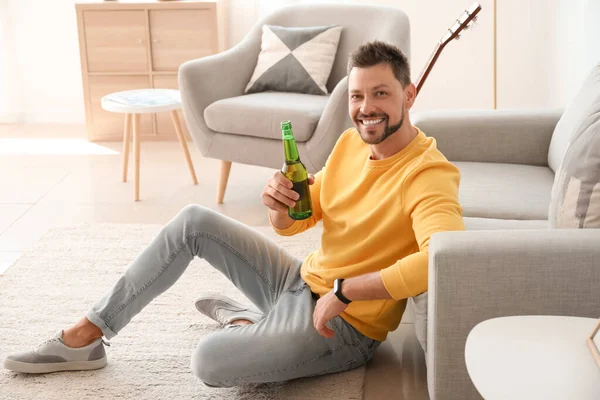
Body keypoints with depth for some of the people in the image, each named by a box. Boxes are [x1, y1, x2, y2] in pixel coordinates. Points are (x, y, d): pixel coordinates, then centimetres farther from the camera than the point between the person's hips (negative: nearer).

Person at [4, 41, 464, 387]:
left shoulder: (427, 175, -24)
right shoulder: (351, 142, 3)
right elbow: (292, 223, 10)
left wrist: (343, 291, -37)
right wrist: (280, 202, -16)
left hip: (344, 324, -8)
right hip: (303, 281, 8)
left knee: (209, 361, -29)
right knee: (194, 221, 4)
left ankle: (247, 323, 8)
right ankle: (87, 335, 12)